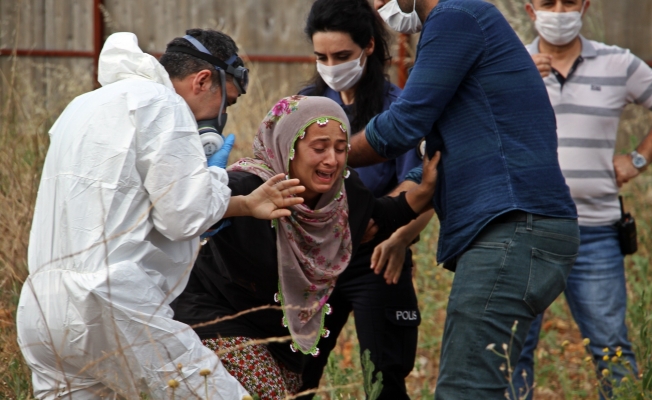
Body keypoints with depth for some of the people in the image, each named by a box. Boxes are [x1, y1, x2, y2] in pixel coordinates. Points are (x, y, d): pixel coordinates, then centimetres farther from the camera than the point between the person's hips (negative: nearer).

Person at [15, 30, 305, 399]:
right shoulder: (161, 103, -5)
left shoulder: (86, 105, 24)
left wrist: (245, 205, 33)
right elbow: (183, 217, -10)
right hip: (112, 310, -9)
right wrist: (215, 172, 9)